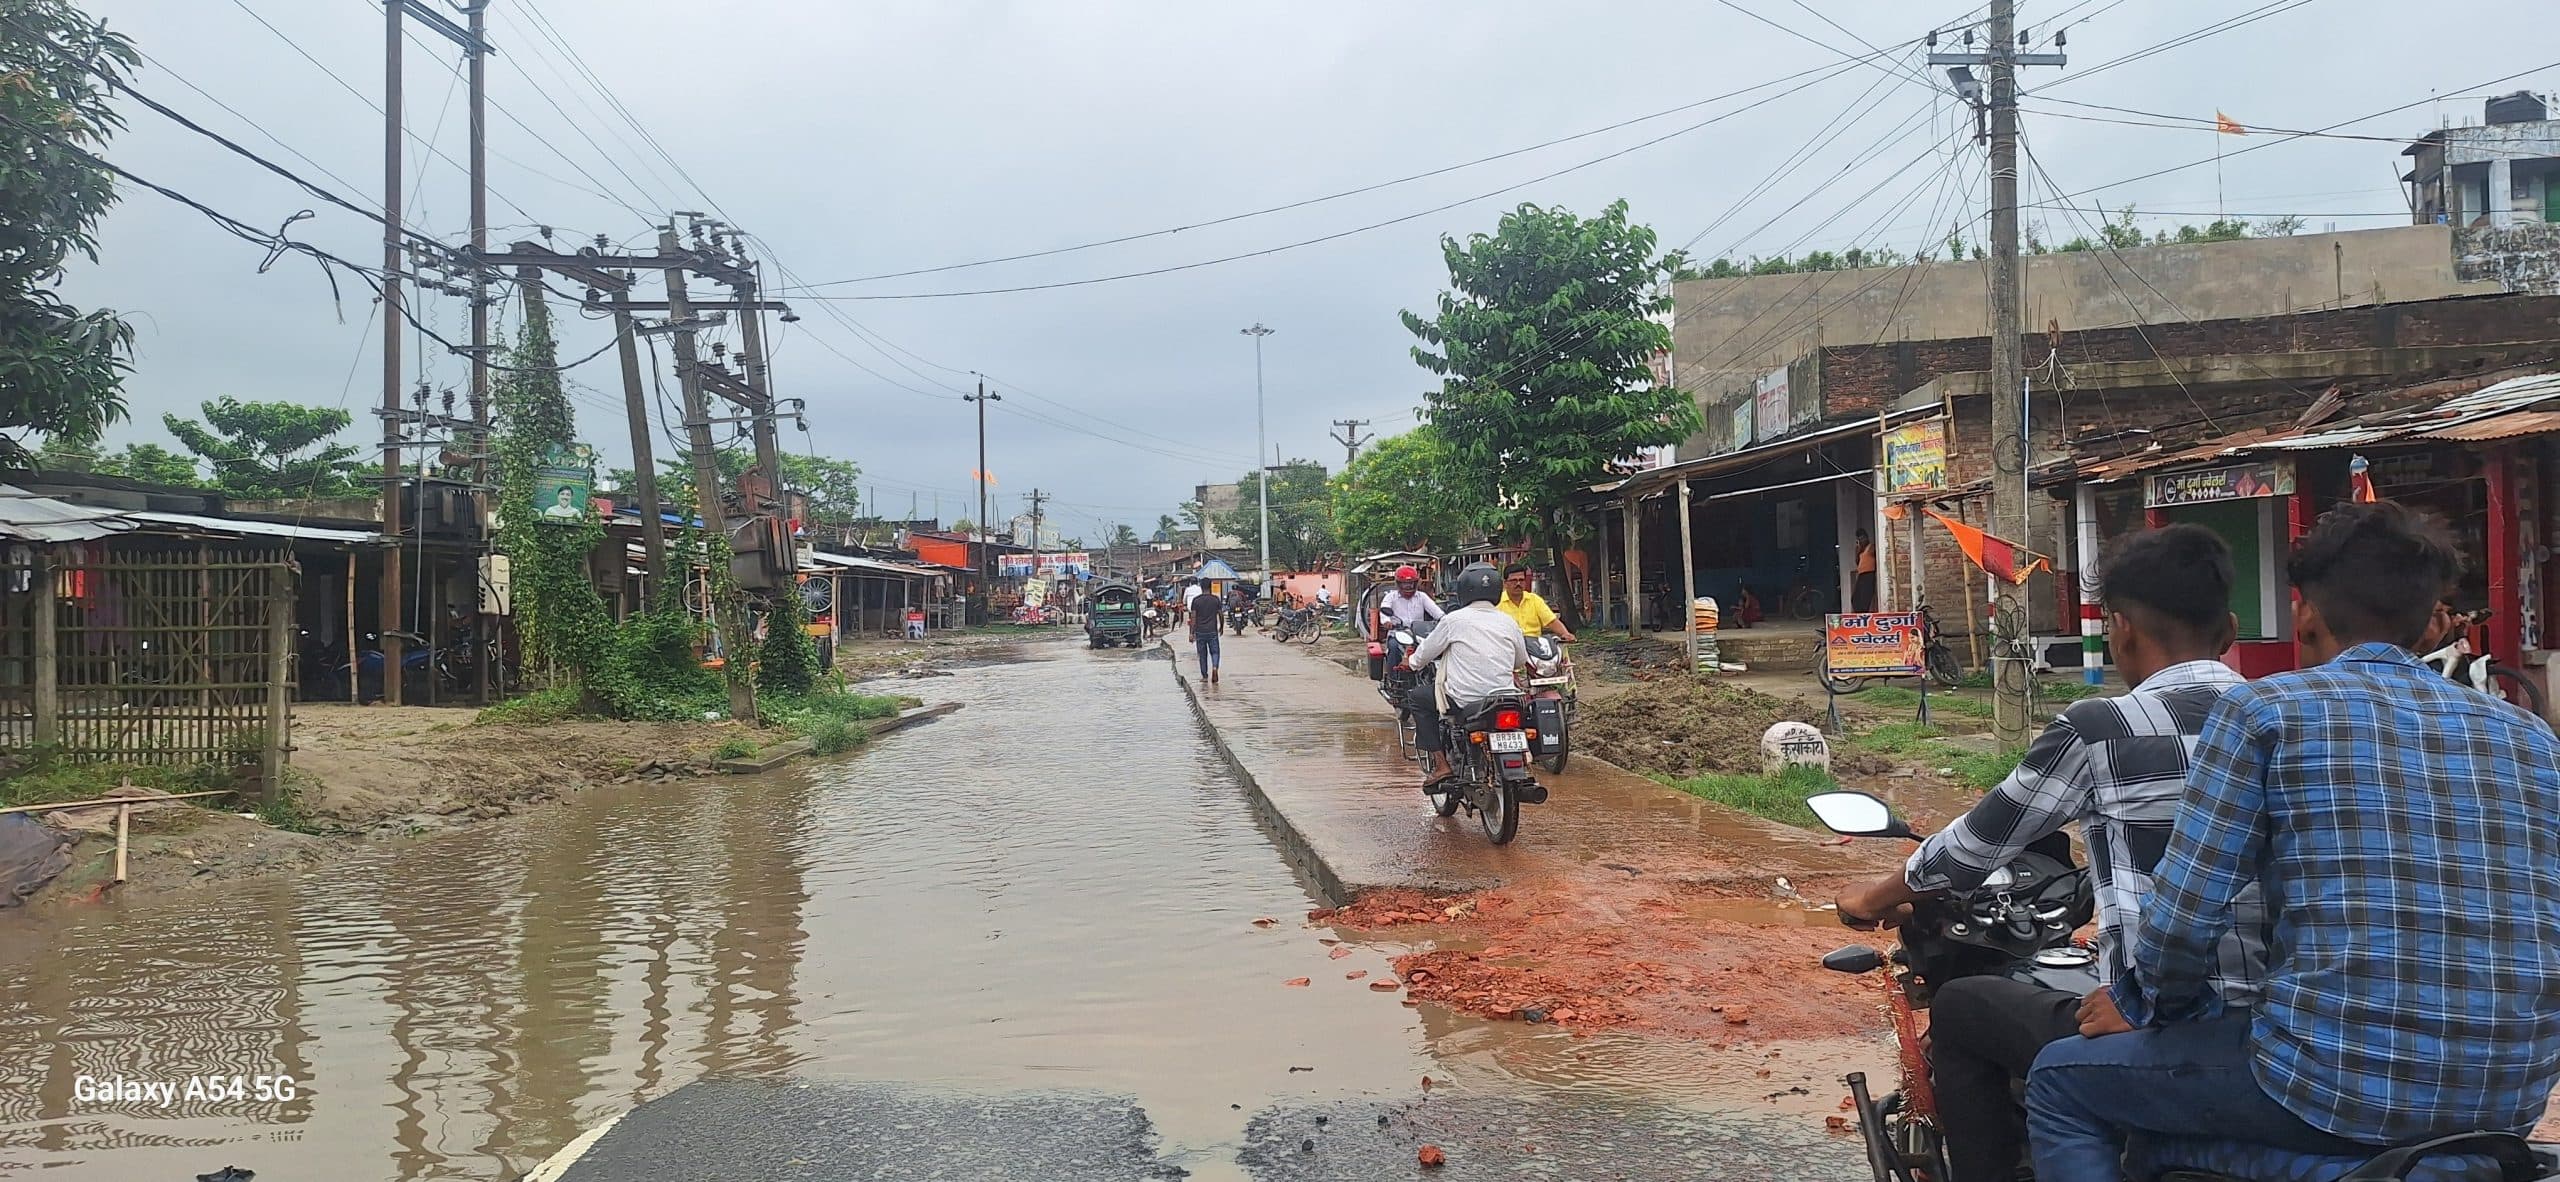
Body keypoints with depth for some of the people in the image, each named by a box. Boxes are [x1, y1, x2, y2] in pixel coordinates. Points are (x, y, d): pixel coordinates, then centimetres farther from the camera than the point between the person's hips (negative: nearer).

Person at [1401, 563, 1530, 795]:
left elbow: (1426, 651, 8)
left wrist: (1412, 662, 31)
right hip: (1505, 696, 5)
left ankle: (1441, 765, 5)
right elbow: (1521, 661, 22)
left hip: (1466, 701, -4)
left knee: (1418, 698, 16)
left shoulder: (1455, 620, -4)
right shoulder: (1508, 622, 8)